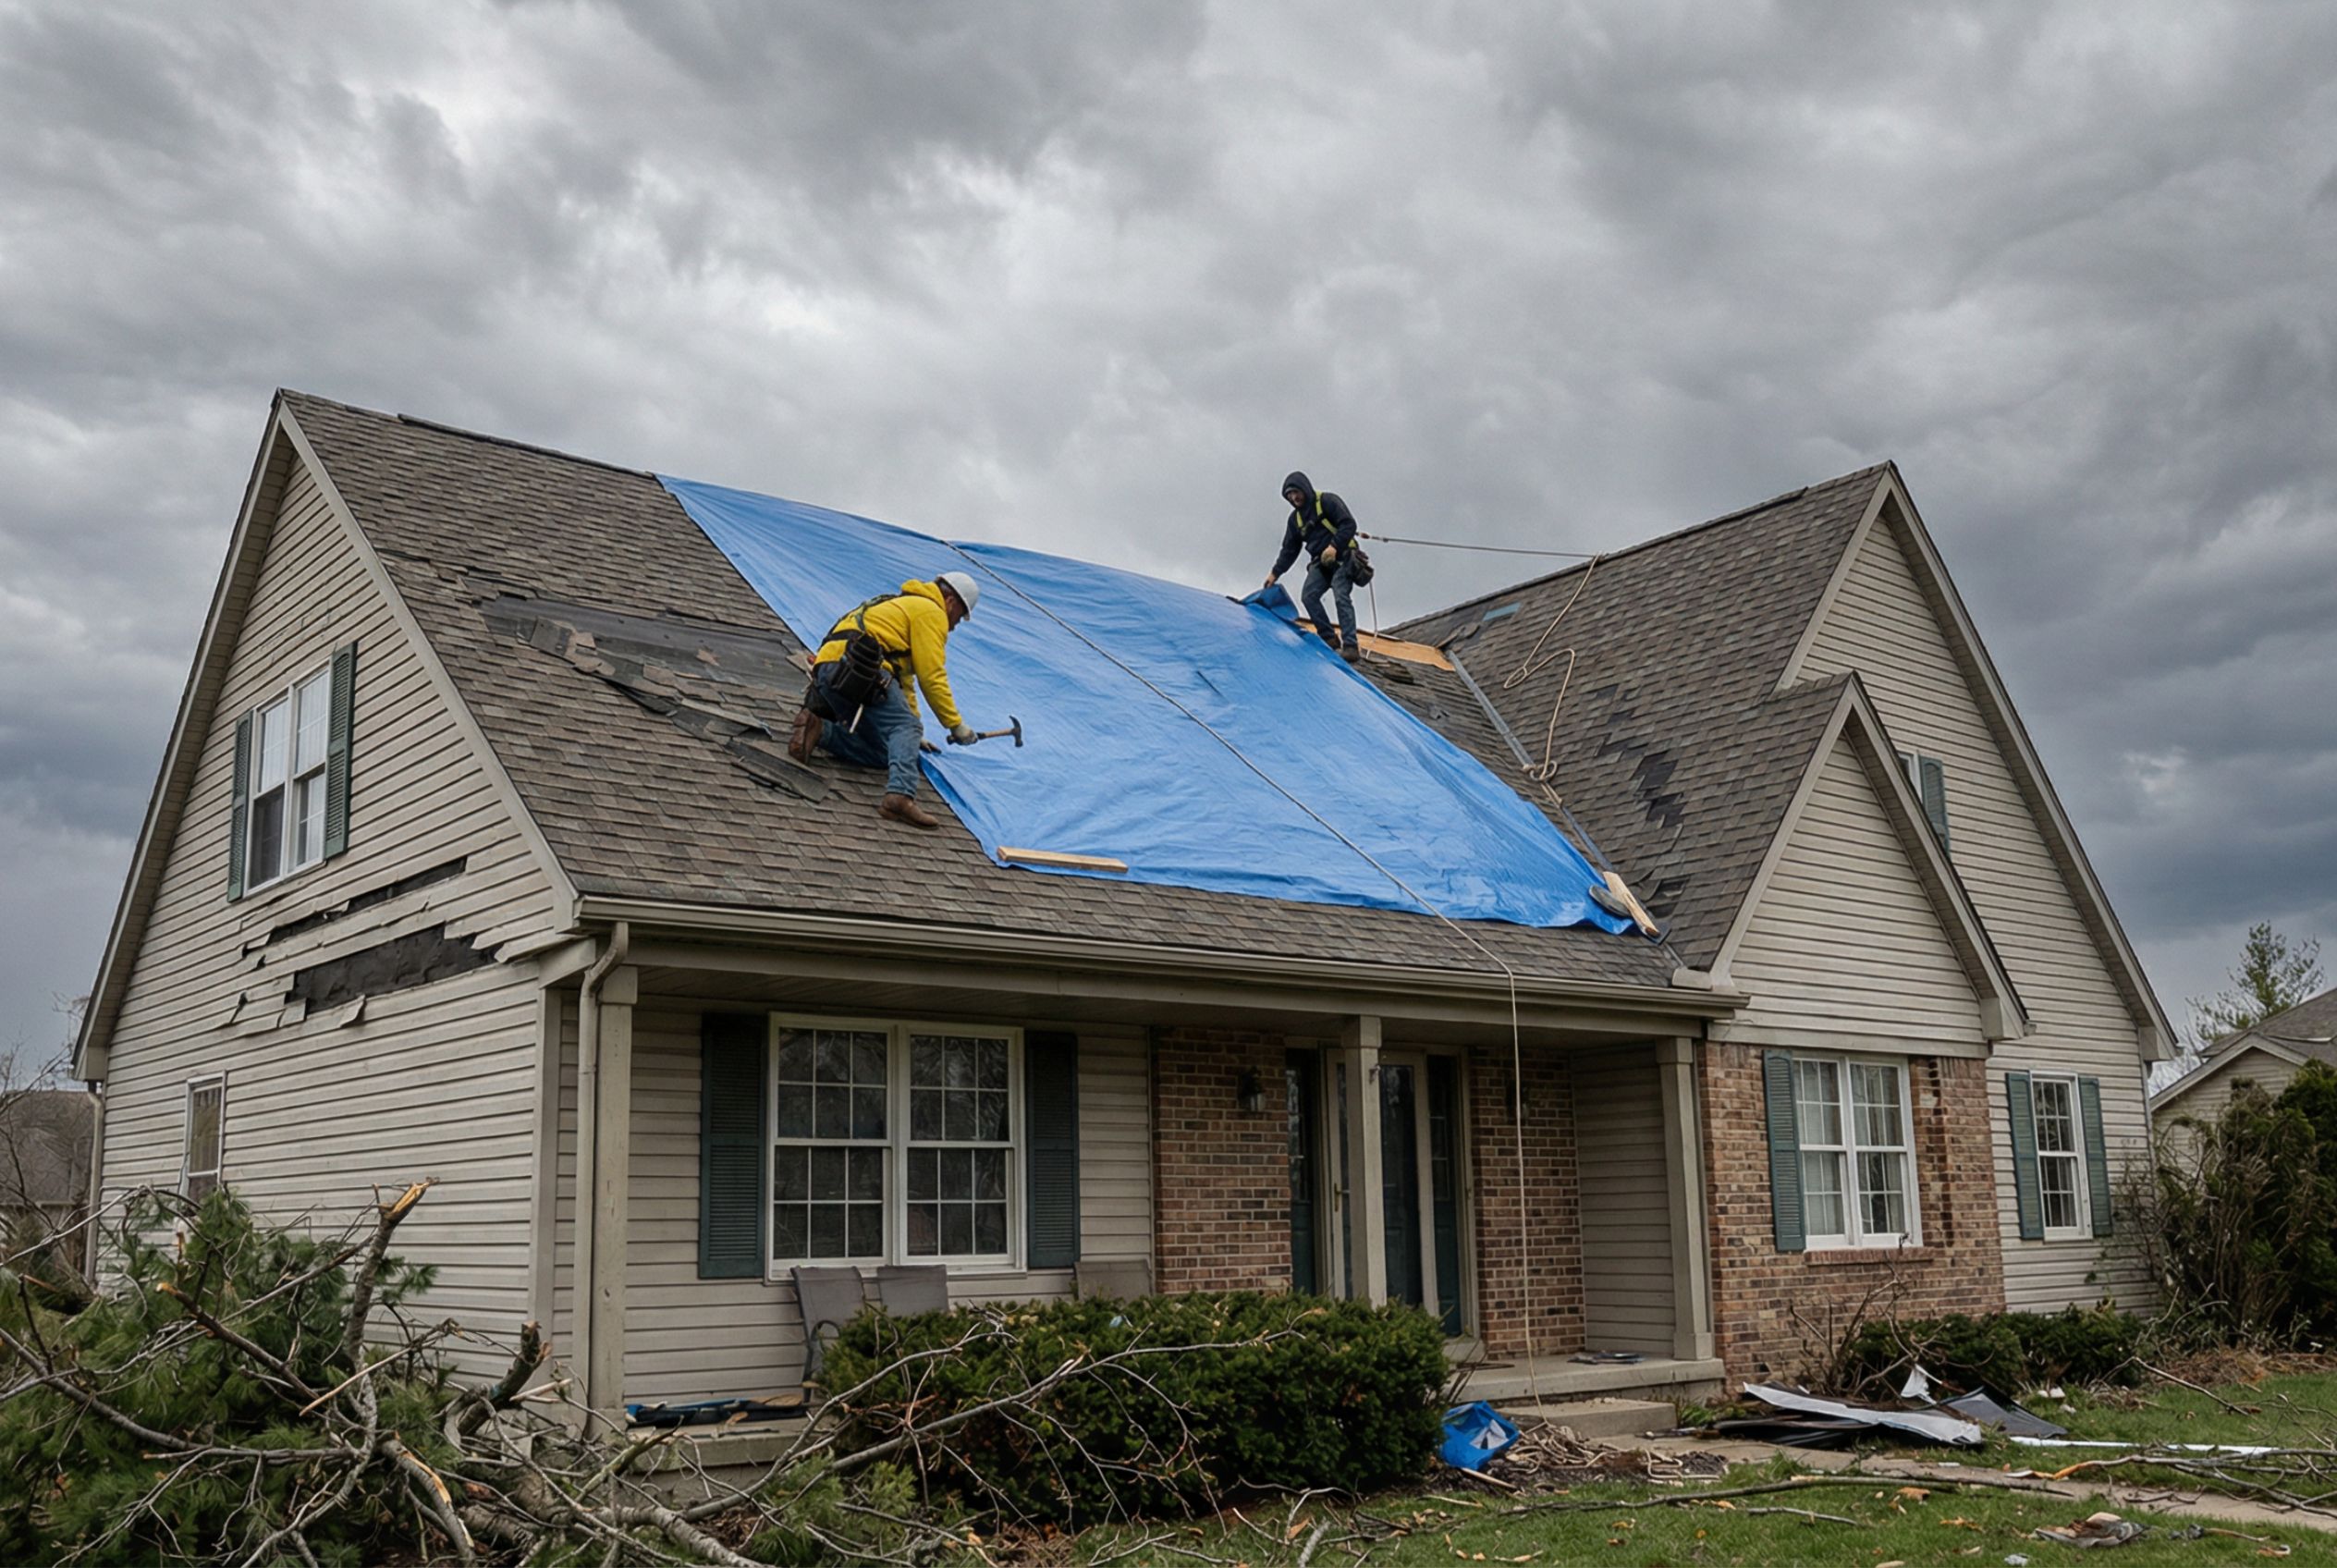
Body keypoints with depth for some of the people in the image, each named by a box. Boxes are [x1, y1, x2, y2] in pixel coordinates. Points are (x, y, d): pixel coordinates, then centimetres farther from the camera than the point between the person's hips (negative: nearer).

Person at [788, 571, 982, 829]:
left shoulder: (900, 606, 38)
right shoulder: (931, 612, 7)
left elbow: (903, 676, 42)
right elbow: (932, 676, -1)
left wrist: (912, 723, 44)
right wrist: (956, 725, 7)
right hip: (857, 670, -9)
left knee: (884, 752, 5)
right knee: (906, 728, -16)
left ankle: (818, 728, -10)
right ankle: (900, 795, -38)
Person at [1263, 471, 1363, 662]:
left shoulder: (1327, 501, -8)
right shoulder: (1296, 518, 14)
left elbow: (1348, 524, -16)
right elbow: (1289, 550, 18)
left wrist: (1334, 546, -28)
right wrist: (1275, 573, 12)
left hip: (1341, 558, -7)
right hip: (1320, 562, 7)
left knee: (1341, 598, -20)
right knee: (1308, 596, -10)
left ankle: (1350, 646, -23)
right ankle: (1329, 638, -2)